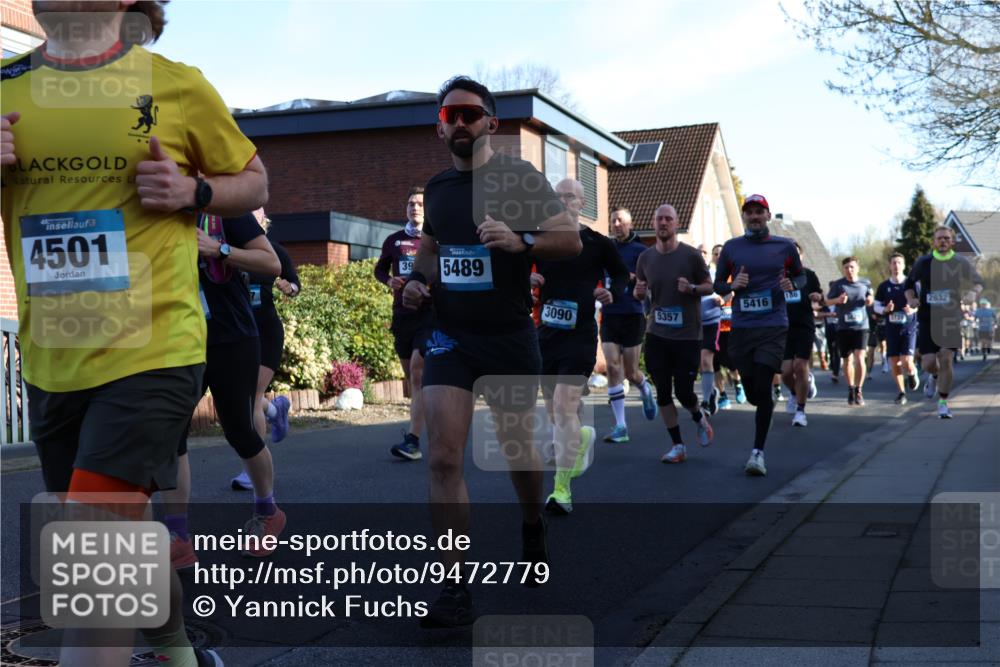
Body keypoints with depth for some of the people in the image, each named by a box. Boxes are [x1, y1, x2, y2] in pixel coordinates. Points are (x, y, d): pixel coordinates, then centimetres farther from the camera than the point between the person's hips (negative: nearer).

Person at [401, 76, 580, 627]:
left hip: (509, 337, -3)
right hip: (450, 336, 3)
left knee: (517, 449, 13)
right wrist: (417, 279, 4)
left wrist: (521, 240, -30)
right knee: (442, 457, -11)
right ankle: (457, 590, -8)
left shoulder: (519, 178, -6)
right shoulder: (436, 188, 8)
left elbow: (571, 239, -12)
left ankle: (533, 531, 45)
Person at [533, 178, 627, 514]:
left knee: (565, 406, -16)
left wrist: (611, 292, -8)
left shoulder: (597, 243, -1)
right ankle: (582, 437, 50)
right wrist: (527, 279, -8)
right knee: (554, 412, 14)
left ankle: (562, 490, -12)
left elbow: (622, 274, 12)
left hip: (580, 336, -4)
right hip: (547, 334, 4)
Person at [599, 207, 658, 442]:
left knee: (630, 372, 3)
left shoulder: (640, 250, -3)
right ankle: (620, 426, -7)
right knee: (613, 368, -8)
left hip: (632, 316, -3)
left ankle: (645, 390, 40)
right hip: (609, 316, 3)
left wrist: (633, 277, -25)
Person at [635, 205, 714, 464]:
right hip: (657, 334, 3)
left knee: (683, 392, -2)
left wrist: (692, 288, -19)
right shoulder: (645, 258, 4)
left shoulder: (691, 255, -6)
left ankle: (700, 417, 33)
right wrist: (639, 292, -8)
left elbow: (709, 286, 2)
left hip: (687, 335, -3)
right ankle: (678, 446, 15)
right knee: (663, 392, 2)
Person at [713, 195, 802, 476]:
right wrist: (733, 285, -9)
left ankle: (758, 452, -5)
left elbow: (801, 276, 17)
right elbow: (717, 284, 12)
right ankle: (769, 402, 47)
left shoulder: (785, 246, 4)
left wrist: (792, 285, -5)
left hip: (773, 326, -2)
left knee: (762, 387, -13)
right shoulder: (731, 247, 6)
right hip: (741, 327, 2)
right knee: (751, 392, 8)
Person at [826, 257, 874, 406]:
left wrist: (870, 300, -3)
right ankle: (851, 389, 27)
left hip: (861, 326, -1)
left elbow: (871, 297, 20)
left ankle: (859, 391, -7)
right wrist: (838, 299, -18)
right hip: (843, 327, 1)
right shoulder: (837, 284, 2)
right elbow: (827, 301, 2)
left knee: (859, 357, -15)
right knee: (847, 360, 9)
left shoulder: (865, 283, 6)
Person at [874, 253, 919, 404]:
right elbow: (876, 306, 9)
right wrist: (885, 309, -13)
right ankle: (901, 392, 19)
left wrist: (913, 309, -16)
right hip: (892, 328, 2)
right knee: (894, 362, 2)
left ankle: (912, 373, 23)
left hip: (909, 328, -2)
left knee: (906, 362, -13)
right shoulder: (883, 286, 4)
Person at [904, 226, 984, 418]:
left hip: (951, 319, 0)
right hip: (926, 320, 0)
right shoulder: (923, 262, 0)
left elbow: (978, 282, 13)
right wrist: (911, 299, -4)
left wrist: (975, 292, -10)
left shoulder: (961, 263, 0)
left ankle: (943, 403, 4)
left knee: (946, 360, -10)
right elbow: (909, 283, 16)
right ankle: (933, 376, 35)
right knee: (928, 363, -4)